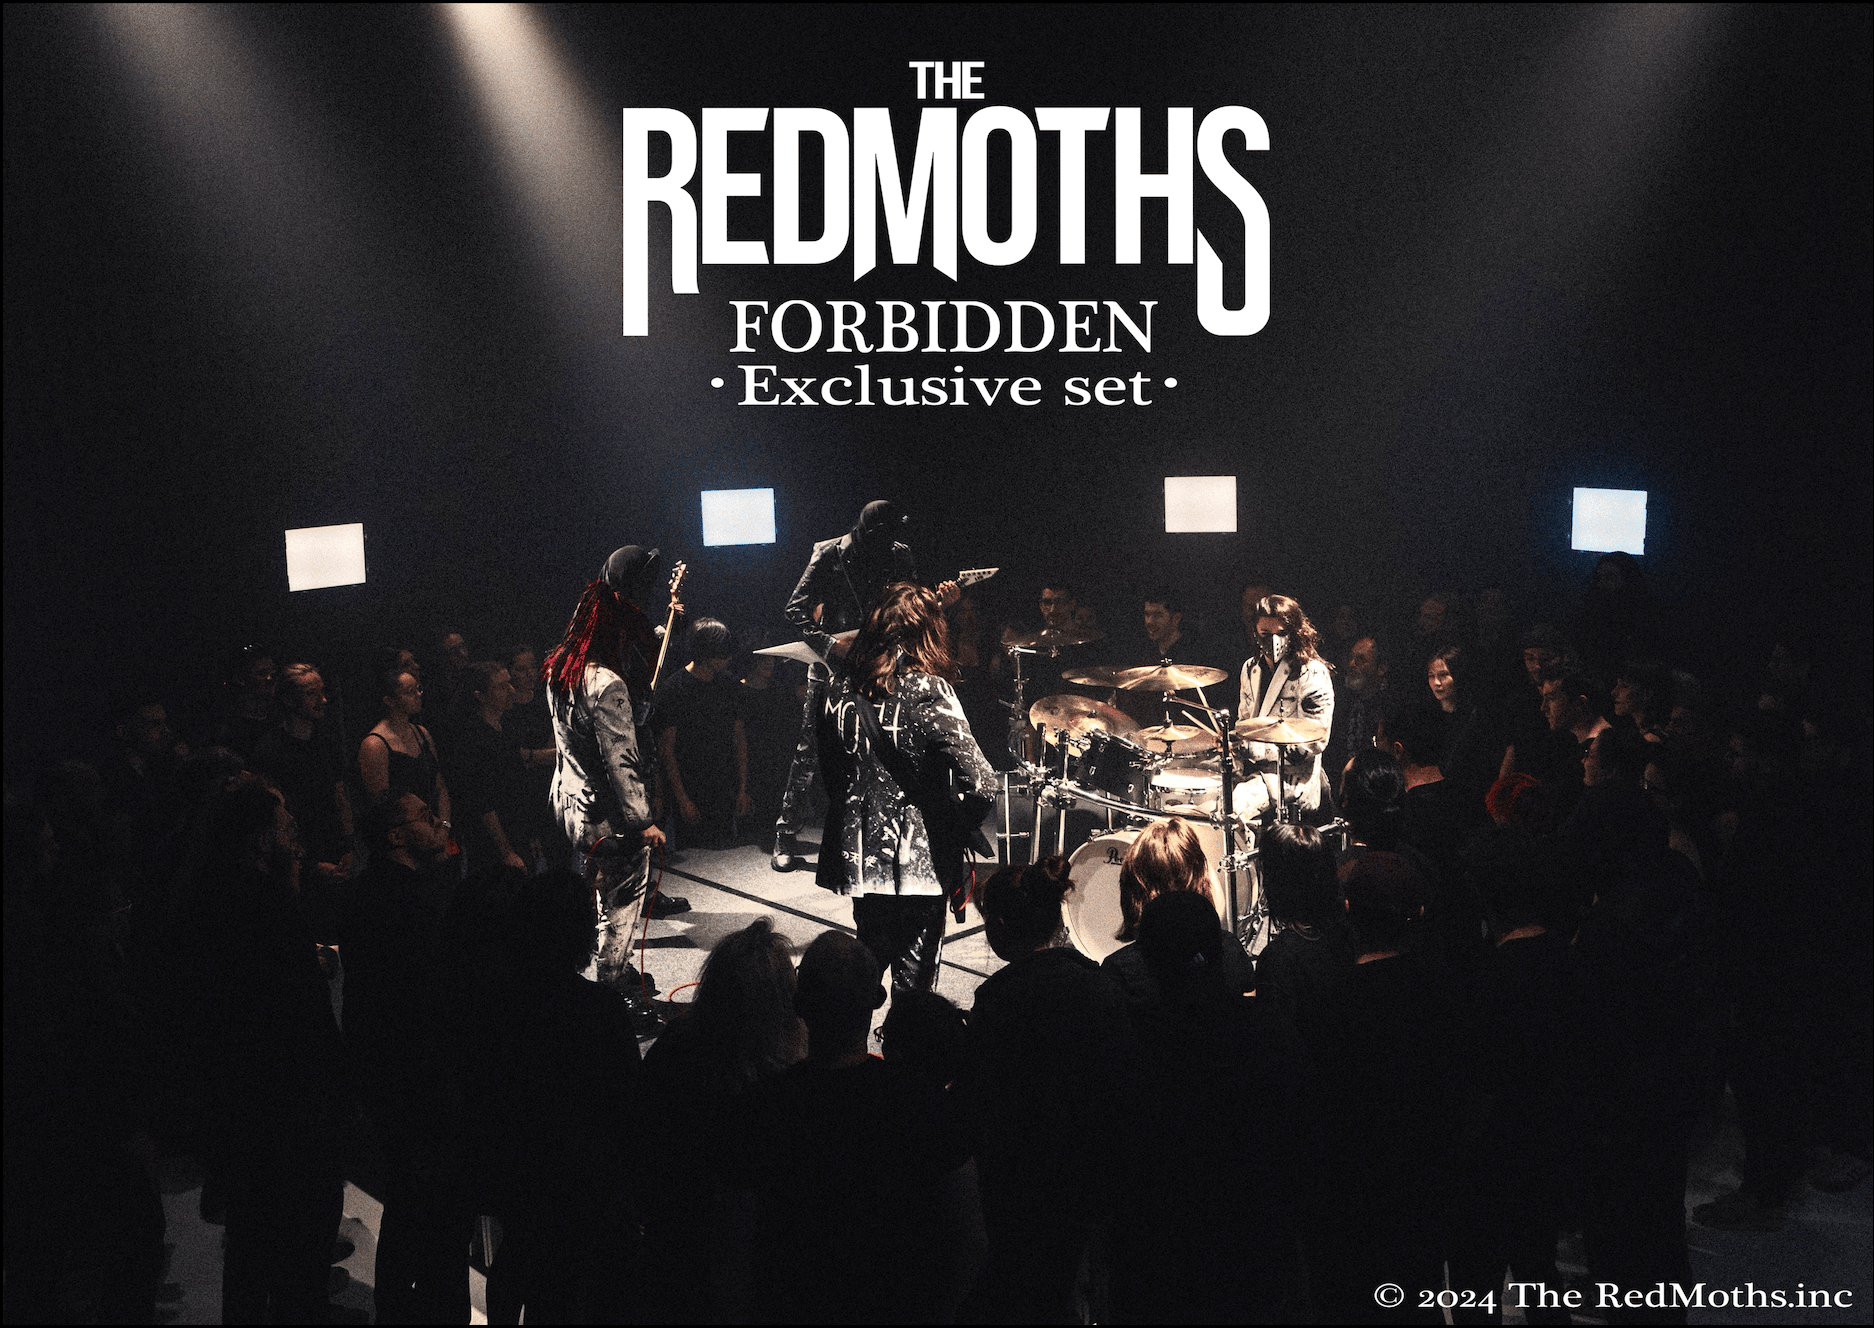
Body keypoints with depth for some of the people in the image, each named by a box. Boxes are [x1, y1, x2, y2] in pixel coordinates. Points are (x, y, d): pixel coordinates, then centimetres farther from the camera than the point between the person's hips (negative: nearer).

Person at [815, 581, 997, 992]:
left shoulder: (838, 686, -1)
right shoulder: (927, 690, -17)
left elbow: (823, 763, 10)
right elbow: (981, 784, -23)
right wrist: (958, 834, -7)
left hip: (860, 853, 5)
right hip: (920, 861, -5)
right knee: (913, 977, 8)